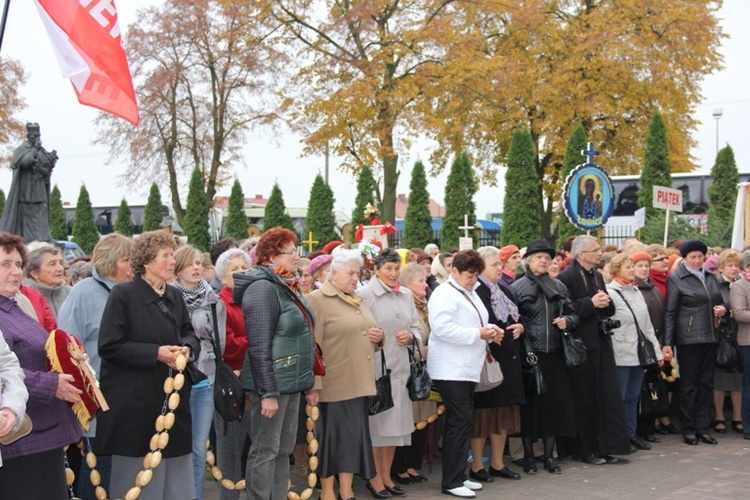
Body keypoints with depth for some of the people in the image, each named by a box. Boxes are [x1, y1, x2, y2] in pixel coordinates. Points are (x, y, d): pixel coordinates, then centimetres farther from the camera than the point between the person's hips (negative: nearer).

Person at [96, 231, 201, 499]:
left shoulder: (175, 296, 12)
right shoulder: (122, 295, -9)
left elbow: (190, 333, 18)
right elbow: (109, 346, -15)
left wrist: (188, 348, -7)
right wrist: (156, 353, -20)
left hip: (172, 398, 6)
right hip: (135, 401, -6)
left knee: (175, 474, 11)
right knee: (138, 475, 2)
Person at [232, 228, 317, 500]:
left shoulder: (288, 286, 14)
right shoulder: (263, 288, -15)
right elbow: (259, 347, -19)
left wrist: (309, 384, 18)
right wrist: (267, 393, -21)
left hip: (292, 383, 9)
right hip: (272, 384, -9)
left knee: (284, 450, 14)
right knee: (265, 452, 0)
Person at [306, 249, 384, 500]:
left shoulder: (359, 301, 18)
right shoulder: (318, 299, -7)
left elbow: (366, 335, 29)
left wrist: (379, 337, 5)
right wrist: (314, 385, -19)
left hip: (359, 383, 7)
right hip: (333, 383, -7)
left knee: (354, 435, 9)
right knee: (332, 435, 1)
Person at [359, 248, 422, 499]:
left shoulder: (406, 294, 12)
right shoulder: (365, 294, -6)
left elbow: (417, 329, 17)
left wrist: (411, 336, -3)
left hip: (399, 366, 6)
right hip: (374, 365, -6)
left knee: (394, 421, 11)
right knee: (375, 422, 0)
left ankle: (387, 475, 24)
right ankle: (375, 478, 13)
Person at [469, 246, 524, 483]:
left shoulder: (504, 291, 15)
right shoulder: (476, 292, -13)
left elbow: (517, 318, 22)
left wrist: (519, 326, 2)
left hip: (507, 357, 8)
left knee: (504, 411, 12)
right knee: (483, 411, -1)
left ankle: (497, 463, 23)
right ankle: (477, 466, 10)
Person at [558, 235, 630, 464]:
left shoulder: (597, 276, 14)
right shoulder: (567, 278, -11)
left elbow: (610, 310, 19)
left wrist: (605, 303, -3)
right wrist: (591, 303, -18)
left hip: (602, 344, 7)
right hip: (581, 346, -7)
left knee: (608, 396, 7)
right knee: (584, 399, 2)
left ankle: (606, 446, 15)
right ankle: (585, 450, 12)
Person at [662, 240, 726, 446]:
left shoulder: (711, 277, 14)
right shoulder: (676, 279, -3)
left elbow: (720, 302, 26)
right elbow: (669, 313, -5)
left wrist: (722, 309, 1)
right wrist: (667, 343, -9)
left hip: (710, 337, 5)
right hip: (688, 338, -5)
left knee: (706, 382, 8)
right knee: (689, 383, 1)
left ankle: (703, 427, 16)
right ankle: (688, 429, 9)